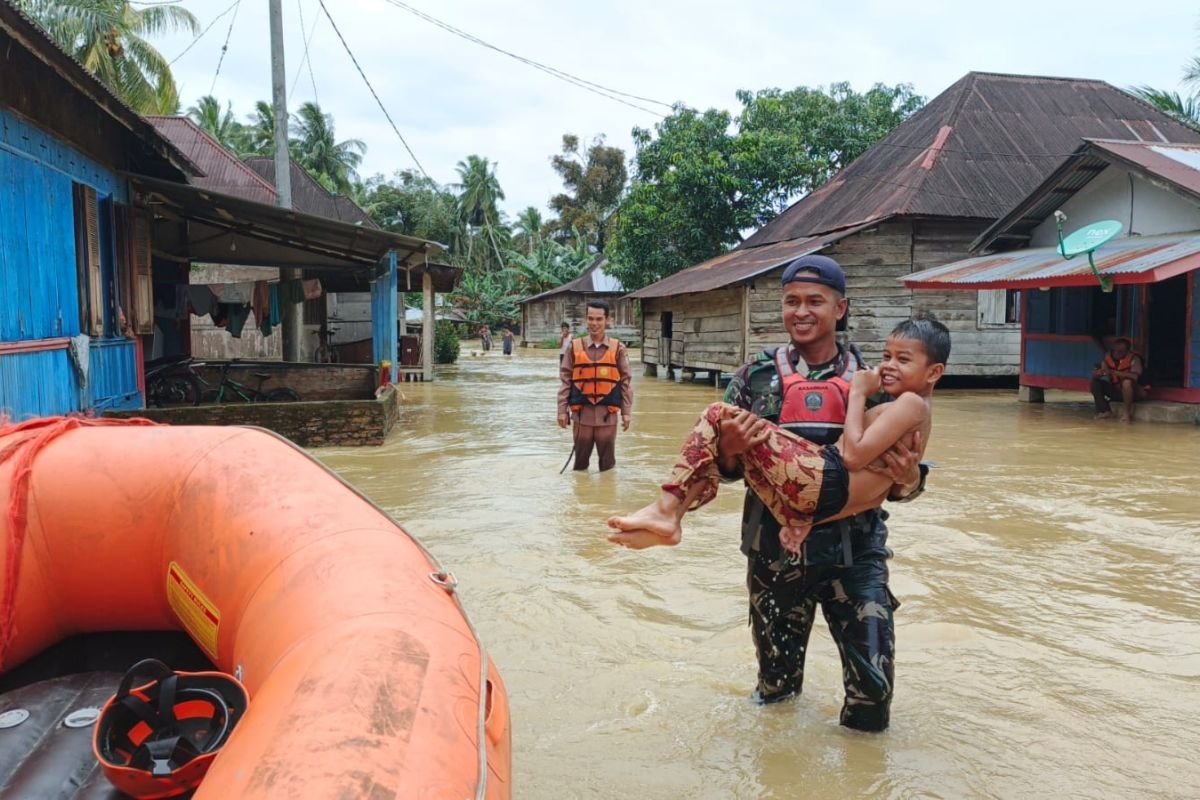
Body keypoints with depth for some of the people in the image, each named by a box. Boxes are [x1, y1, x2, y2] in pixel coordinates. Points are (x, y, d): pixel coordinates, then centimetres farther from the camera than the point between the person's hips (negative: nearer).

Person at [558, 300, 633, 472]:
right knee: (580, 461, 12)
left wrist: (626, 412, 0)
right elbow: (565, 380, 2)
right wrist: (562, 410, -1)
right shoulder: (575, 347, 0)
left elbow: (626, 382, 2)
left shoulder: (617, 348, 0)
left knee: (607, 462, 10)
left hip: (607, 414, 0)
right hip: (582, 413, 0)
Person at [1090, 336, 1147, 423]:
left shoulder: (1134, 359, -22)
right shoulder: (1108, 357, -7)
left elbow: (1134, 376, -39)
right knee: (1095, 382, -10)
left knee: (1127, 382, -36)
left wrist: (1112, 372, -43)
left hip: (1135, 392, -6)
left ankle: (1127, 413, -21)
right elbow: (1094, 374, -9)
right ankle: (1105, 411, -7)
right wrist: (1101, 372, -33)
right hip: (1116, 391, 6)